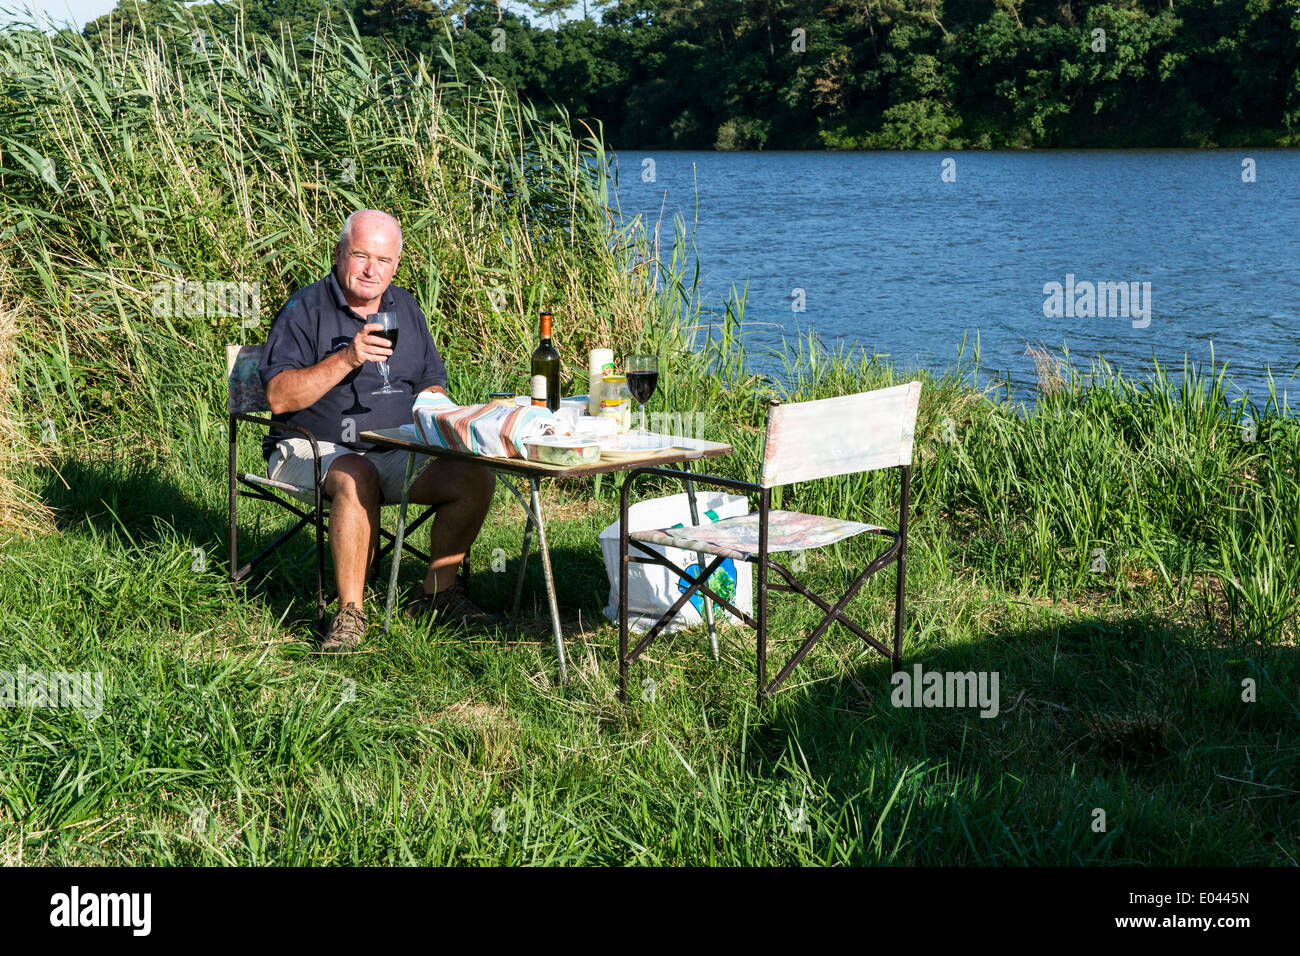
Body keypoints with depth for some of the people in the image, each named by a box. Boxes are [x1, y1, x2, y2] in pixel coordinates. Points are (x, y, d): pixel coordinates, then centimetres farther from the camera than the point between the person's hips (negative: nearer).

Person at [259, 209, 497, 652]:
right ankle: (350, 614, -31)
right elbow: (279, 397, -15)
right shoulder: (305, 309, -4)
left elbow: (432, 383, 23)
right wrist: (346, 359, -24)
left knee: (476, 477, -16)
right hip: (314, 449, -5)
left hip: (397, 452, 5)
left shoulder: (405, 308, 15)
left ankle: (438, 592, -2)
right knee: (356, 478, -39)